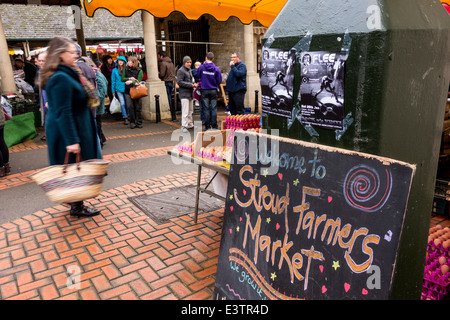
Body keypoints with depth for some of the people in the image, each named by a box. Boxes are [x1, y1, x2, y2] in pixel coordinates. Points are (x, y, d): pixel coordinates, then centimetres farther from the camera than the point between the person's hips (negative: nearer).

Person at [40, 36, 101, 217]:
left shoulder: (68, 74, 11)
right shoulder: (61, 78, -21)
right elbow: (63, 112, -25)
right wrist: (72, 140, -26)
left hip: (78, 128, 10)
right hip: (69, 131, -10)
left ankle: (76, 202, 33)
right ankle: (77, 207, 16)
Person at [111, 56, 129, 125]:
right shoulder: (115, 70, 4)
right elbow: (113, 81, 7)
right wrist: (113, 91, 5)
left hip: (126, 89, 1)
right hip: (119, 90, -1)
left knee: (127, 103, 4)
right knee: (122, 103, -7)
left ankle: (127, 116, 20)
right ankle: (125, 118, -1)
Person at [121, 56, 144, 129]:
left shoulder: (139, 71, -2)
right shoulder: (126, 69, 8)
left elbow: (138, 81, -9)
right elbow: (122, 79, 5)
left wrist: (131, 82, -24)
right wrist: (130, 78, -9)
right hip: (128, 91, 2)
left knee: (138, 107, 0)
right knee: (130, 106, -5)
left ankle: (139, 122, 10)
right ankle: (132, 122, 5)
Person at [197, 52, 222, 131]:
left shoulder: (201, 67, -7)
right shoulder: (216, 69, -7)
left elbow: (198, 77, 9)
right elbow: (219, 81, -4)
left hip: (205, 91, 0)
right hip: (213, 91, 0)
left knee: (206, 109, 6)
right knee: (214, 109, 5)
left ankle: (207, 126, 9)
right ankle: (214, 126, 7)